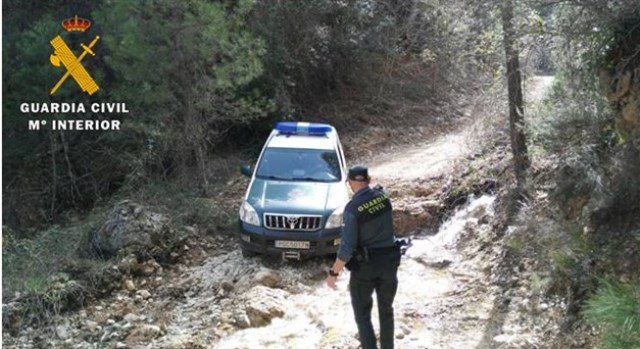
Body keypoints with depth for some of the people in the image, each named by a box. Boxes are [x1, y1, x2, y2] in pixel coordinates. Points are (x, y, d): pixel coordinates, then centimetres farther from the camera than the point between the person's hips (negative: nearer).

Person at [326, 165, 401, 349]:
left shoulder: (353, 208, -21)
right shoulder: (383, 197, -4)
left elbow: (347, 247, -22)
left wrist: (333, 273, -12)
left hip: (365, 265, -5)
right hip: (389, 261, 5)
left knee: (362, 314, 9)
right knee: (386, 309, 20)